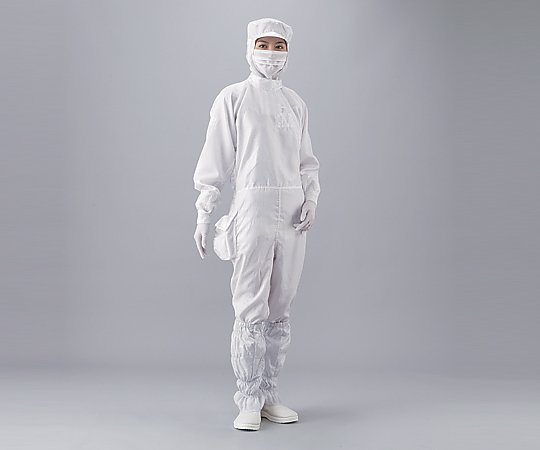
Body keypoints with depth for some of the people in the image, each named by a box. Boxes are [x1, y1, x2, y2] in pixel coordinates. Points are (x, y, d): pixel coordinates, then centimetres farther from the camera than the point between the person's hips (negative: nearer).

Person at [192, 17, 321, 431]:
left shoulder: (296, 103, 15)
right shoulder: (232, 98, 2)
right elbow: (215, 159, 0)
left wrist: (312, 199, 1)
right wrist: (203, 216, -4)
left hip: (293, 213, 5)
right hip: (252, 209, -4)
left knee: (280, 310, 7)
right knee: (251, 310, -6)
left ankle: (270, 396, 16)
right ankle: (249, 403, 3)